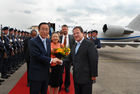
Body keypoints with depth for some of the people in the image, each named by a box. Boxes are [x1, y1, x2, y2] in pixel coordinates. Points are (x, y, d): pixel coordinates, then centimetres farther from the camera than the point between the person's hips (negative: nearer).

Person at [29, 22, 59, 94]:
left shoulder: (48, 41, 8)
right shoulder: (33, 42, -15)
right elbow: (38, 56, -23)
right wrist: (51, 60, -18)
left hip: (46, 74, 7)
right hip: (36, 74, -6)